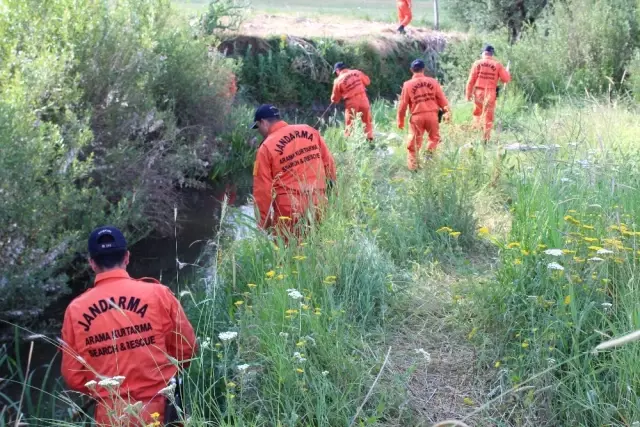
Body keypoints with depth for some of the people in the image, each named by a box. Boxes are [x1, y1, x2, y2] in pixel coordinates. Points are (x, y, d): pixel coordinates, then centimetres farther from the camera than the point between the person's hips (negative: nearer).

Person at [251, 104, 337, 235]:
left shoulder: (267, 147, -6)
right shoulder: (310, 131, 6)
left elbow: (262, 189, -6)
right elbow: (329, 163, 11)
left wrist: (264, 221, 2)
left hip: (290, 211, -4)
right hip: (318, 205, 5)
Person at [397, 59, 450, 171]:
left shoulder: (407, 84, 2)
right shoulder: (432, 81, 5)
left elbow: (403, 104, 4)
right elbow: (441, 98, 7)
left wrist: (400, 121, 12)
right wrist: (447, 112, 15)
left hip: (417, 116, 0)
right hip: (432, 114, 1)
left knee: (415, 142, 10)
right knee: (434, 137, 20)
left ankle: (413, 165, 10)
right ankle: (429, 153, -3)